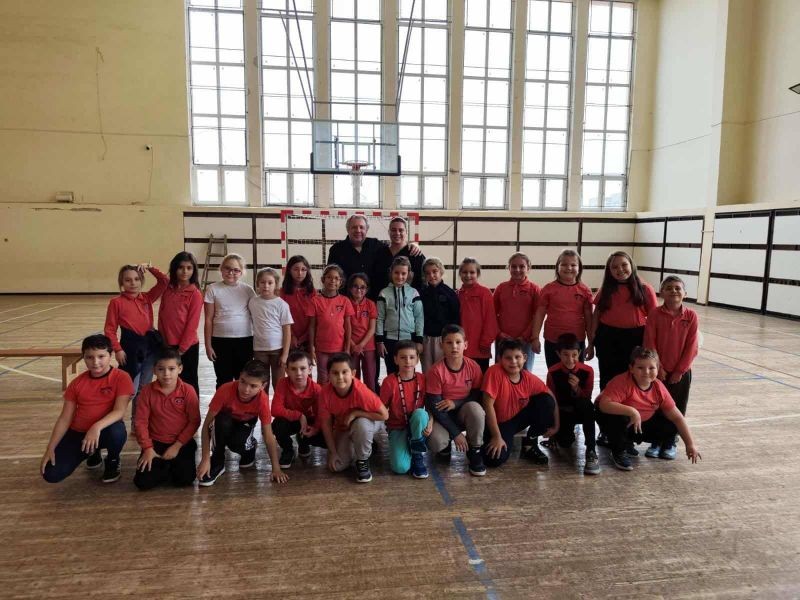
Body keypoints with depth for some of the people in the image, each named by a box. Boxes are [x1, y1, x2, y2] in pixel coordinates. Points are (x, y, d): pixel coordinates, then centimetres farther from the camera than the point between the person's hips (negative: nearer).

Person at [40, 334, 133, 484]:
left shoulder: (121, 378, -13)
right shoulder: (77, 383, 1)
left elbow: (119, 411, -22)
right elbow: (64, 418, 2)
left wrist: (97, 427, -39)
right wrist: (50, 449, -6)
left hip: (104, 430, -4)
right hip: (77, 433, 4)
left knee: (117, 431, -40)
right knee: (51, 475, -13)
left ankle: (112, 461, -1)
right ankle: (93, 454, 19)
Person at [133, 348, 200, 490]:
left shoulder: (188, 391, -10)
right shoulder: (147, 391, -5)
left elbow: (194, 421, -9)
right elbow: (141, 421, -4)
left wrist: (177, 446, -13)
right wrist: (147, 448, -11)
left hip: (182, 443, -1)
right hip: (155, 443, 1)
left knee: (185, 479, -18)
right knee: (143, 482, -15)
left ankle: (174, 465, 15)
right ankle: (165, 466, 15)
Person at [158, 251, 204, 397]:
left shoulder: (195, 294, -11)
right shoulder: (167, 290, 4)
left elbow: (192, 324, -12)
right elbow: (161, 317, 7)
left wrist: (182, 348, -12)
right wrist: (161, 341, 2)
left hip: (188, 347, -5)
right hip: (168, 345, 5)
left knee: (188, 383, 8)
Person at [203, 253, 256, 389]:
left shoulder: (248, 290, 1)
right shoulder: (213, 289, -2)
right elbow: (209, 320, 0)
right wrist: (208, 345, -2)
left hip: (245, 340, 1)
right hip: (220, 340, -1)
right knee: (224, 380, 9)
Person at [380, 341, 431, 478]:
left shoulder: (423, 379, -6)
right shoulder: (389, 382, -13)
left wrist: (430, 422, -18)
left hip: (417, 425, 3)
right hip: (397, 427, -2)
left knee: (420, 413, -35)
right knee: (400, 467, -27)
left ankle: (418, 457, -14)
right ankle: (406, 448, 10)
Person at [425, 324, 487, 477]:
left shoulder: (473, 367, -12)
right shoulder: (436, 371, -20)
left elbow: (478, 396, -4)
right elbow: (434, 406, -18)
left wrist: (455, 403, -21)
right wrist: (456, 434, -20)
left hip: (464, 412, 2)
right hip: (443, 415, -2)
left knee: (474, 407, -33)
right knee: (436, 442, -32)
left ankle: (474, 452, -9)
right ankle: (445, 447, 10)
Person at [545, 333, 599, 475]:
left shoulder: (587, 371, -13)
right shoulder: (553, 372, -12)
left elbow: (587, 398, -8)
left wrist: (577, 388, -30)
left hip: (581, 411, 0)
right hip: (562, 412, 1)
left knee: (586, 404, -36)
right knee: (565, 442, -23)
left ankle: (591, 451, -31)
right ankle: (569, 433, 19)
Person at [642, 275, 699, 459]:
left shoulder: (691, 316, -6)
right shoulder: (654, 314, -8)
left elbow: (691, 347, -5)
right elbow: (649, 344, -8)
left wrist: (680, 370, -8)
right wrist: (658, 368, -10)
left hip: (681, 373, 1)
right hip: (658, 371, 0)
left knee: (676, 409, 9)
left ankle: (670, 442, 25)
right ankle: (656, 441, 23)